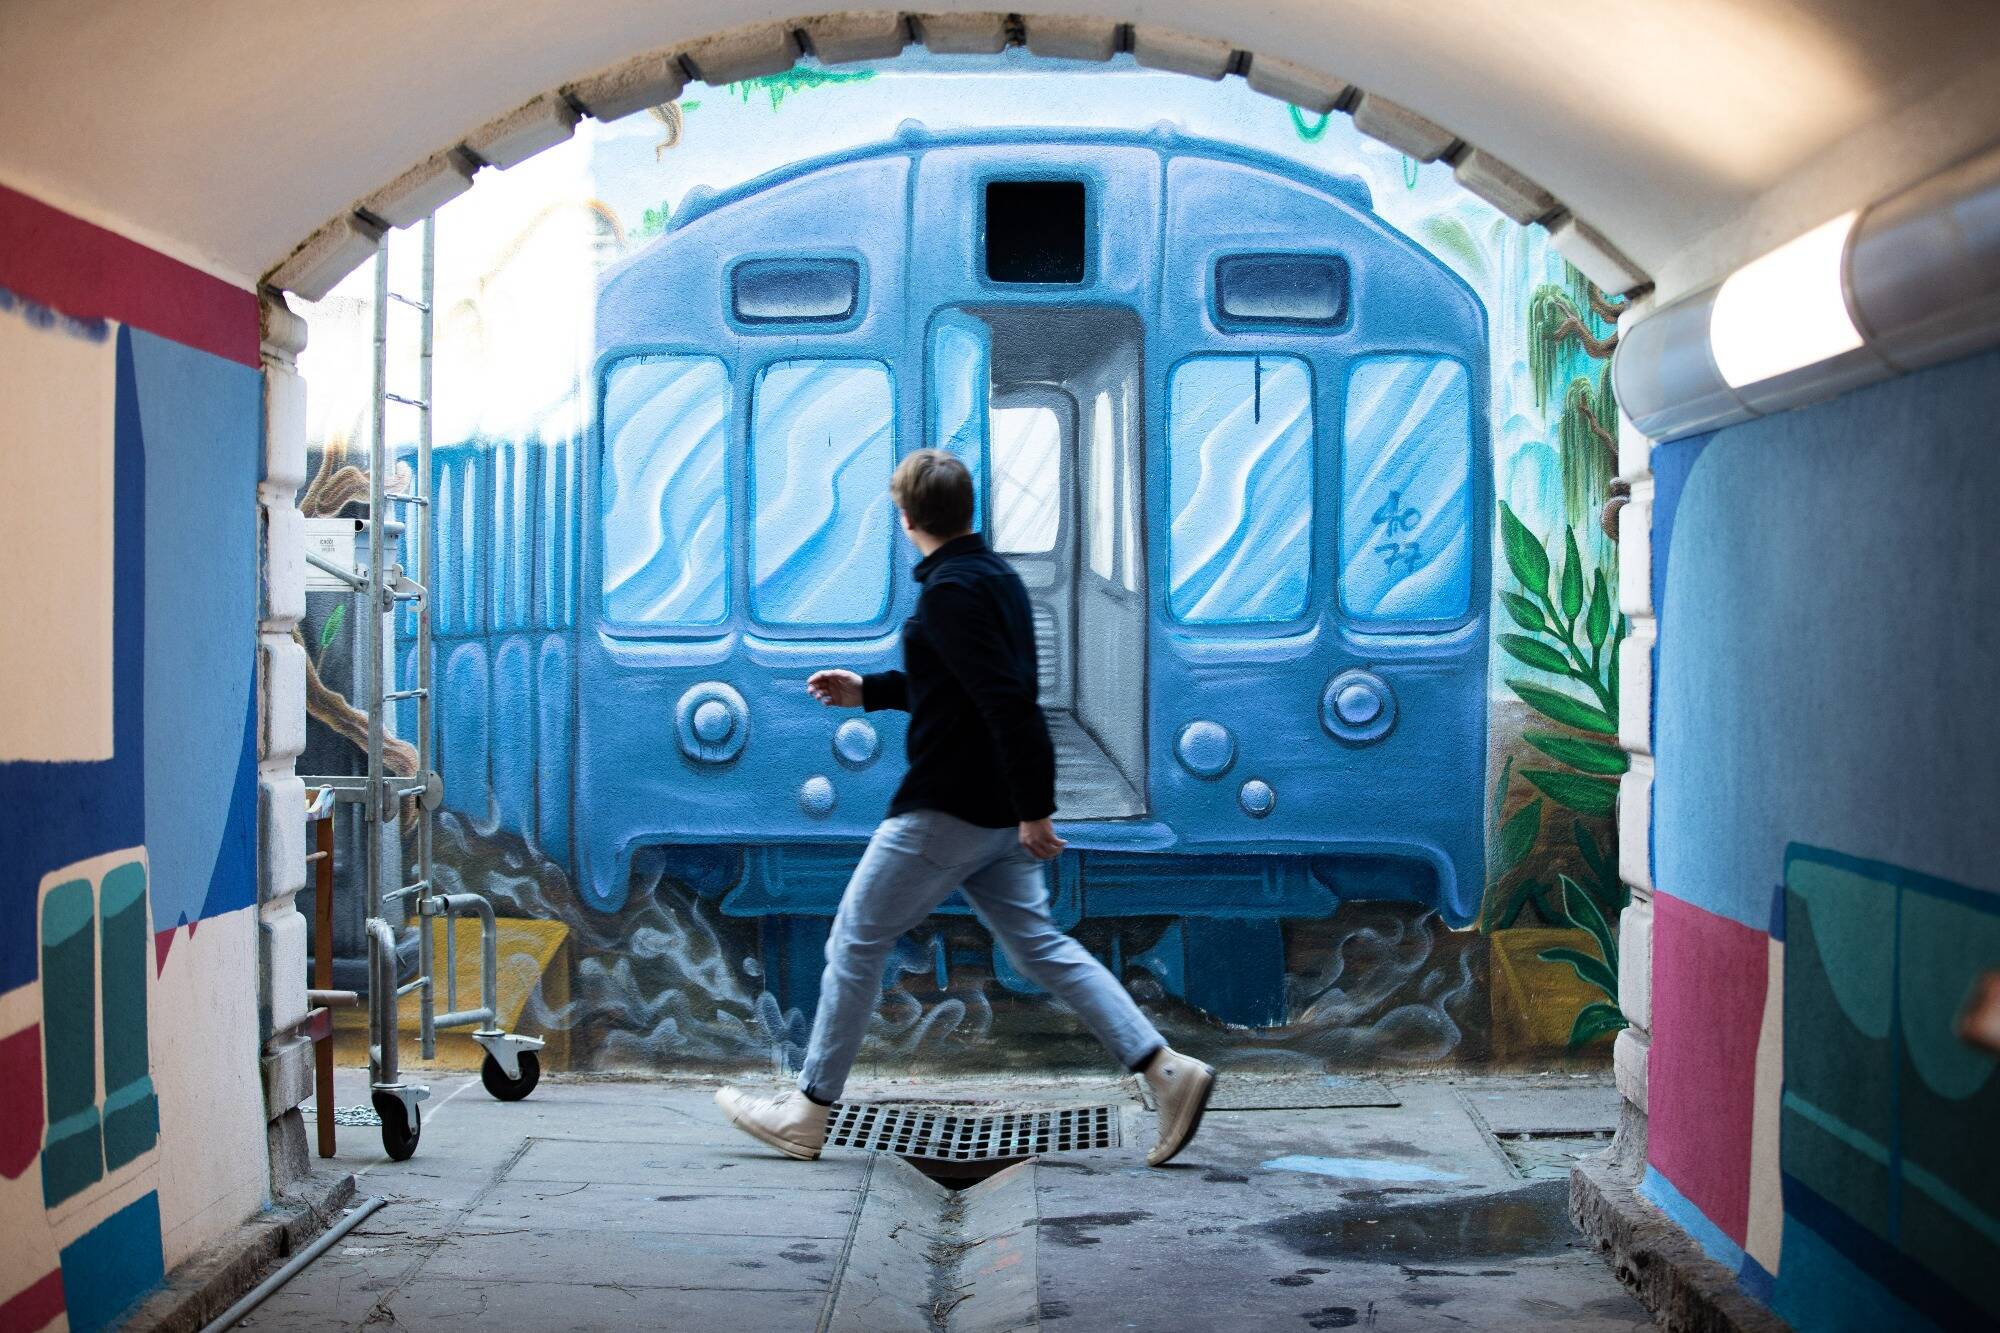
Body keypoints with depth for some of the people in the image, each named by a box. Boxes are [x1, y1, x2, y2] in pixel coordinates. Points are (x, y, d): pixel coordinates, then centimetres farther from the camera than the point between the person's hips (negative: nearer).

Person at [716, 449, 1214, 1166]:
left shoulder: (950, 591, -18)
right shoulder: (995, 575, 13)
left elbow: (1008, 701, -26)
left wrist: (1035, 807, -25)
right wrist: (867, 690, 24)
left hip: (946, 809, -9)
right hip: (1000, 814, 9)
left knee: (856, 943, 3)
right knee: (1039, 945, 10)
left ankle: (807, 1114, 12)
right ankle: (1166, 1068, 3)